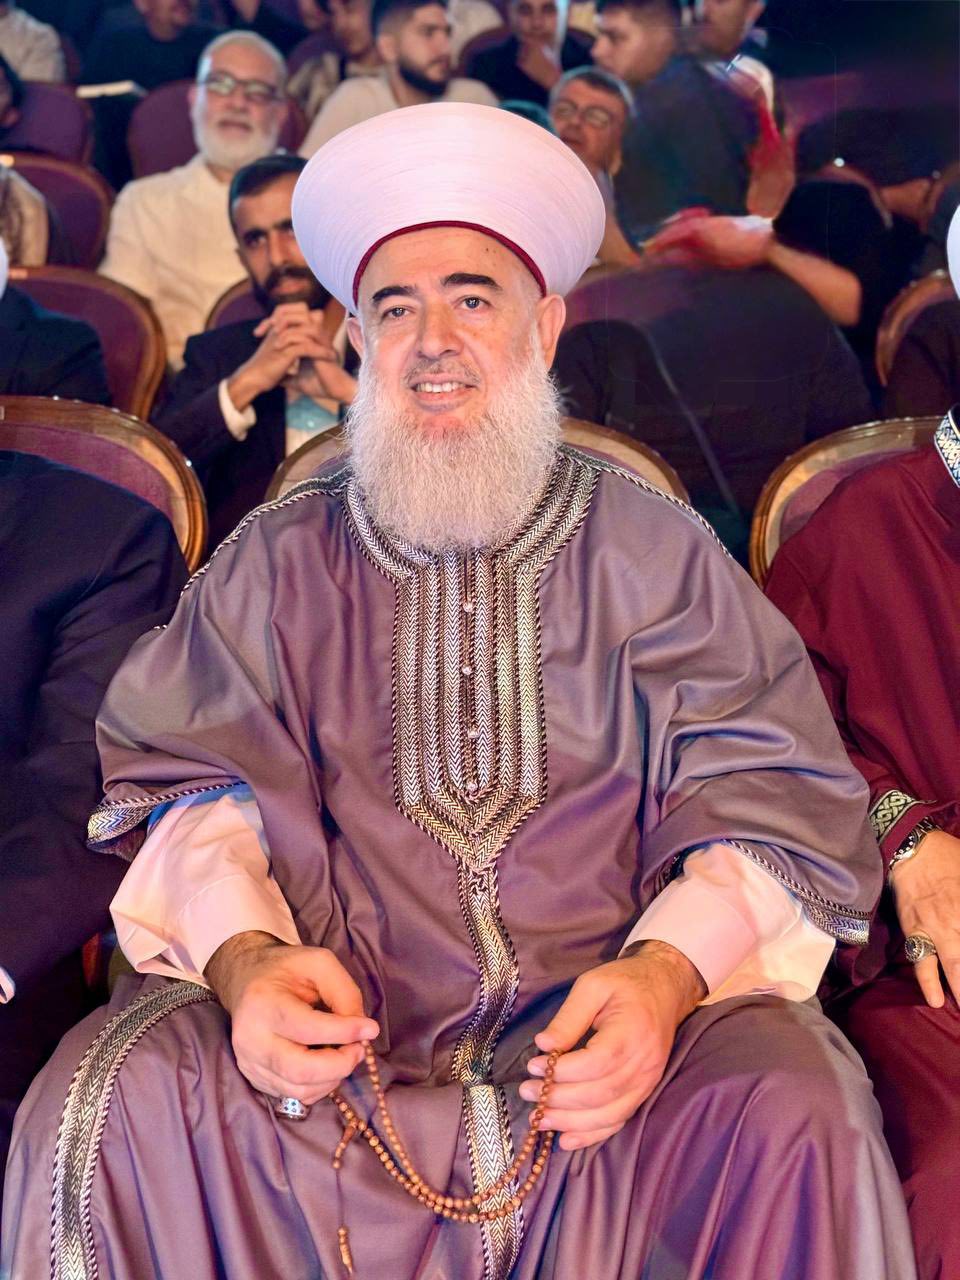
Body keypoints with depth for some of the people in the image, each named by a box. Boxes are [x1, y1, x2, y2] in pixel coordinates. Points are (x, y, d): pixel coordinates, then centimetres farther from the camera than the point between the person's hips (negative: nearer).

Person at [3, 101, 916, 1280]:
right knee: (104, 1106, -25)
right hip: (340, 1010, 1)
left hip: (603, 1011, 0)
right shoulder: (279, 559, 12)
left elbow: (769, 799, 2)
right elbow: (186, 785, 5)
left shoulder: (651, 547, 9)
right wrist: (243, 955, -18)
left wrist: (669, 972, -19)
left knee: (800, 1111, -30)